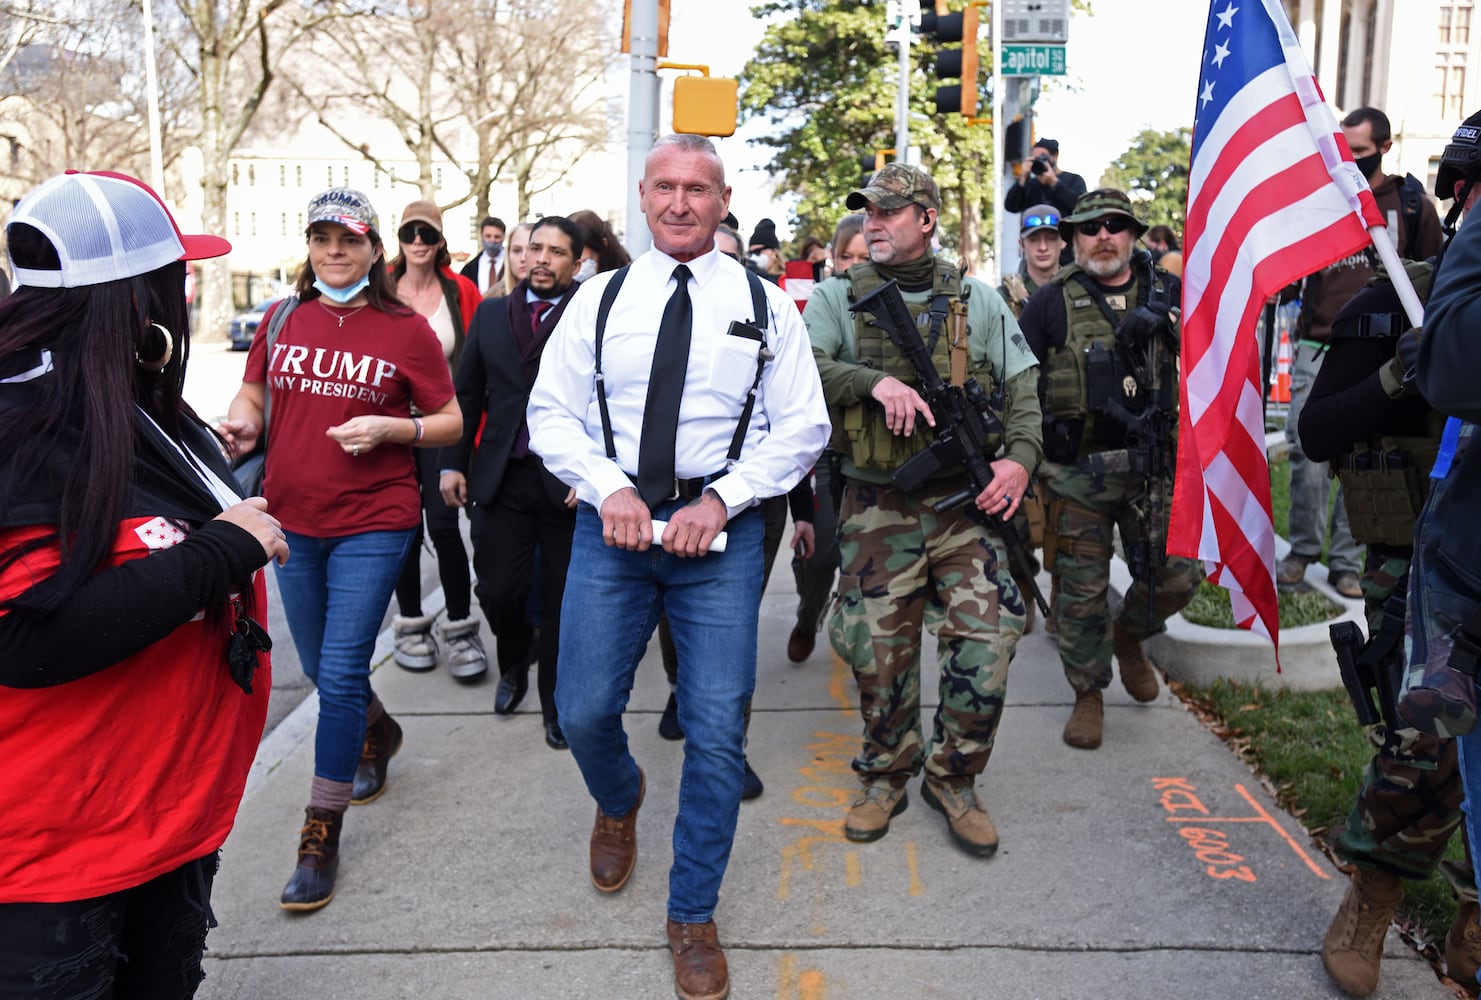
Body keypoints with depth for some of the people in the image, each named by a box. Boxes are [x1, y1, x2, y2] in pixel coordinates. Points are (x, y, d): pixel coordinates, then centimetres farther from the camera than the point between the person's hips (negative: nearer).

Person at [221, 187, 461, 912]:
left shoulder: (406, 330, -5)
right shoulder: (282, 322, 5)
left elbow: (450, 423, 0)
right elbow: (251, 394, 17)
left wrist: (387, 427, -18)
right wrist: (241, 421, -6)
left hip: (372, 524, -4)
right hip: (292, 519, 5)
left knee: (340, 675, -6)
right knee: (321, 668, 18)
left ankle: (321, 839, 8)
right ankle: (380, 735, 50)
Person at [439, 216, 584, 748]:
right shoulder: (491, 314, 10)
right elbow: (466, 394, 13)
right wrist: (453, 463, 8)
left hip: (569, 482, -3)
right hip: (502, 478, 3)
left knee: (562, 603, 6)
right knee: (497, 589, 4)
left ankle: (556, 704, 25)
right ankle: (514, 664, 36)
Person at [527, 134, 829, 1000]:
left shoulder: (766, 305, 4)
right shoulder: (600, 298, 7)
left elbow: (802, 427, 1)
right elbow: (551, 411, 5)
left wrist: (721, 499, -12)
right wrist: (608, 487, -11)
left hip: (720, 535, -1)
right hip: (612, 524, 2)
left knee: (717, 735, -1)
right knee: (585, 711, 5)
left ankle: (694, 916, 21)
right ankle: (620, 802, 44)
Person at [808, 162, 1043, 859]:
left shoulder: (977, 299, 10)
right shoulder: (839, 297, 5)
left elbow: (1021, 387, 9)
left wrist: (1020, 458, -7)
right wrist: (874, 381, -23)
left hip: (963, 497, 1)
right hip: (876, 506, 0)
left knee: (985, 639, -7)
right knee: (878, 649, 4)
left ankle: (953, 779, 15)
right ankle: (885, 777, 26)